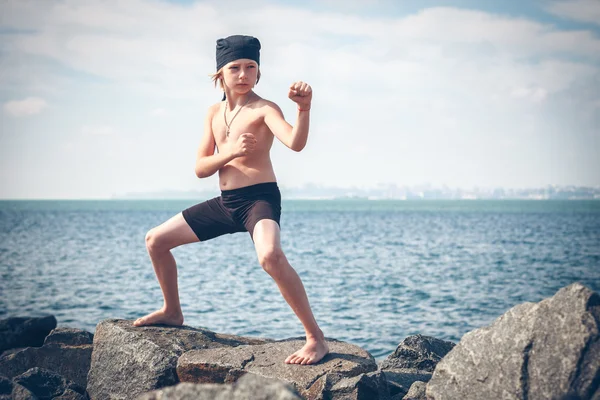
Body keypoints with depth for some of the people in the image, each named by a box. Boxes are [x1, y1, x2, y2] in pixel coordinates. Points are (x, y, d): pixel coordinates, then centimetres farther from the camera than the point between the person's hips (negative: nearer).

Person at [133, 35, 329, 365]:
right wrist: (231, 152, -14)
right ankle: (172, 312, 35)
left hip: (260, 198, -8)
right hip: (225, 202, 8)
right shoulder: (214, 113, 11)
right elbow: (200, 168, 5)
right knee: (155, 241, 14)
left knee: (270, 256, -39)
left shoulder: (264, 109, -9)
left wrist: (304, 109, -48)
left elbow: (295, 143, -29)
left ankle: (316, 338, -29)